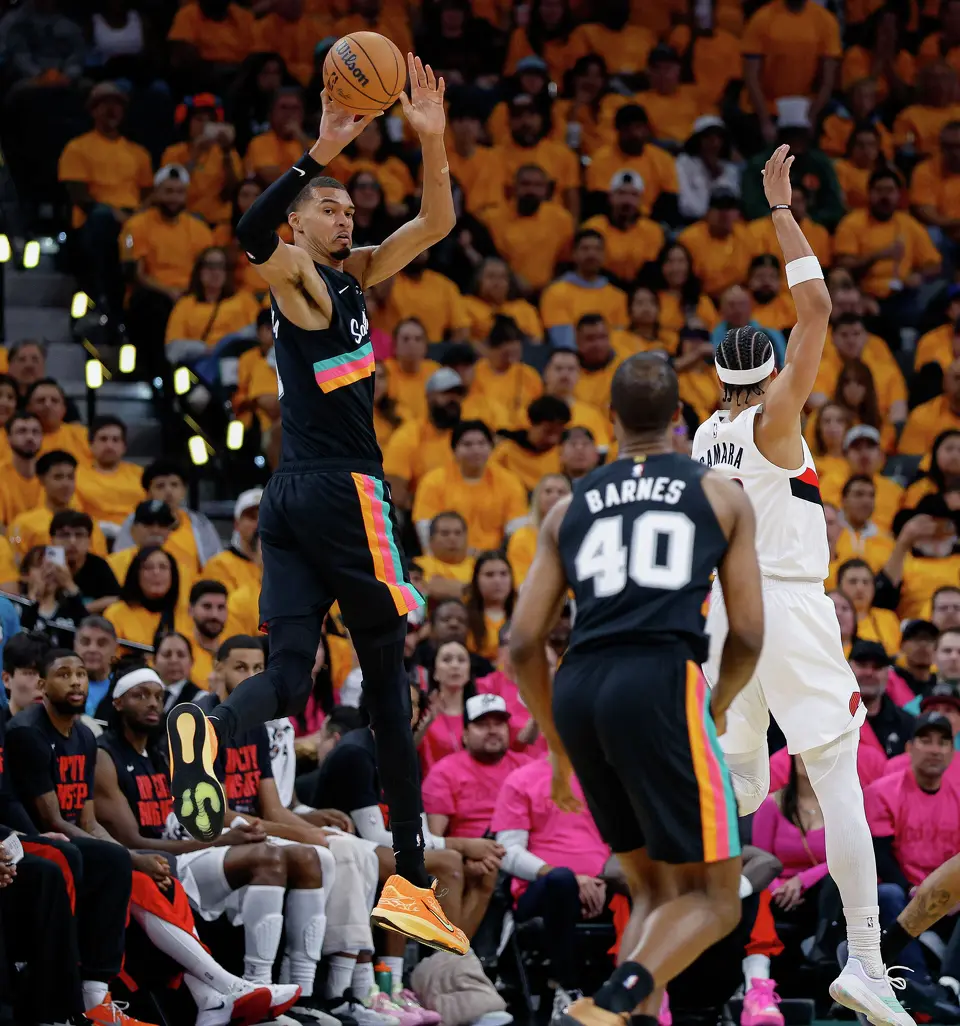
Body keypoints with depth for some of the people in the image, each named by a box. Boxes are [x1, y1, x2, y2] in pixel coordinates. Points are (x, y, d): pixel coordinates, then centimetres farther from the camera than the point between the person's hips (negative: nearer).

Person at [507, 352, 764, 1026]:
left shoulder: (570, 508, 21)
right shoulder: (722, 497, 14)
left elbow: (524, 645, 16)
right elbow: (749, 636, 10)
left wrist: (561, 750, 27)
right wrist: (716, 710, 29)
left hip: (577, 692, 4)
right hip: (661, 681, -4)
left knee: (655, 891, 20)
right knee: (715, 899, 3)